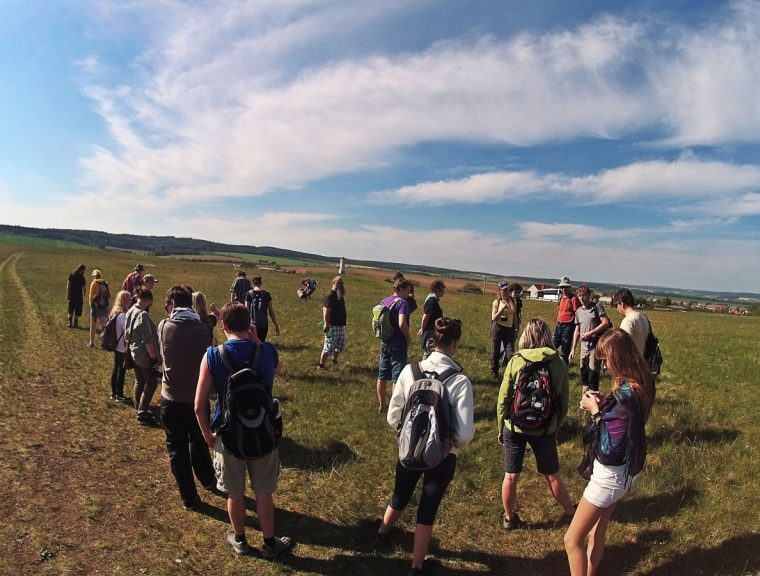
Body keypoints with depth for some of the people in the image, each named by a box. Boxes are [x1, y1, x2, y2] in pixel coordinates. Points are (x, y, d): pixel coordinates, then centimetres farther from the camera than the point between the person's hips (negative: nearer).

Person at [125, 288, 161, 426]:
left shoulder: (130, 312, 4)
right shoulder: (143, 315, -22)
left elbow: (127, 334, 14)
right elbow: (148, 340, -23)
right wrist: (154, 358, -18)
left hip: (133, 353, 9)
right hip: (144, 355, -9)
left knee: (139, 382, 18)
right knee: (151, 383, 1)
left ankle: (139, 408, 28)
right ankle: (142, 412, 2)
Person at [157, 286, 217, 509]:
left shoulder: (164, 326, -12)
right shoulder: (203, 329, -11)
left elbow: (162, 353, 6)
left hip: (171, 399, -1)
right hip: (197, 398, 1)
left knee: (177, 449, 14)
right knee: (199, 443, 23)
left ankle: (189, 497, 22)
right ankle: (208, 480, 43)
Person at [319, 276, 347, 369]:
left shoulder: (340, 295, 13)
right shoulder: (330, 296, -15)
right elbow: (326, 311, -21)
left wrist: (343, 322, 21)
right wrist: (326, 325, -27)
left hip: (341, 325, 9)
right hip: (332, 326, -9)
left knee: (340, 345, 19)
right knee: (328, 347, -6)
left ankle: (335, 360, 40)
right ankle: (321, 365, 3)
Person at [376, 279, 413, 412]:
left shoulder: (385, 301, 9)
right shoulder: (402, 302, -15)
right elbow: (402, 324, -27)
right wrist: (408, 338, -12)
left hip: (385, 343, 8)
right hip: (398, 345, -8)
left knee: (382, 376, 14)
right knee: (398, 377, 2)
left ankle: (382, 405, 25)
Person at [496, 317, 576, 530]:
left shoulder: (515, 361, -12)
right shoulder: (559, 364, -9)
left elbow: (503, 399, -8)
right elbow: (563, 402, -1)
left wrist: (501, 428, 6)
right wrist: (556, 427, 14)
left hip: (515, 427, -1)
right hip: (545, 429, 1)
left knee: (511, 476, 15)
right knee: (552, 475, 21)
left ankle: (509, 518, 31)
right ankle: (570, 512, 40)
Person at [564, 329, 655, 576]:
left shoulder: (624, 395, -31)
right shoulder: (640, 384, -3)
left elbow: (609, 450, -27)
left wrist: (596, 411, -19)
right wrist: (603, 405, -5)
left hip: (611, 476, -9)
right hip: (623, 471, 9)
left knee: (572, 540, 6)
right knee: (596, 532, 26)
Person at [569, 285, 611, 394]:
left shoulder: (597, 306, -3)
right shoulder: (578, 311, 13)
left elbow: (606, 323, -12)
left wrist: (590, 333, -16)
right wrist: (573, 349, 13)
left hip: (596, 345, -6)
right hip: (584, 347, 6)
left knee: (593, 373, -4)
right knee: (583, 373, 12)